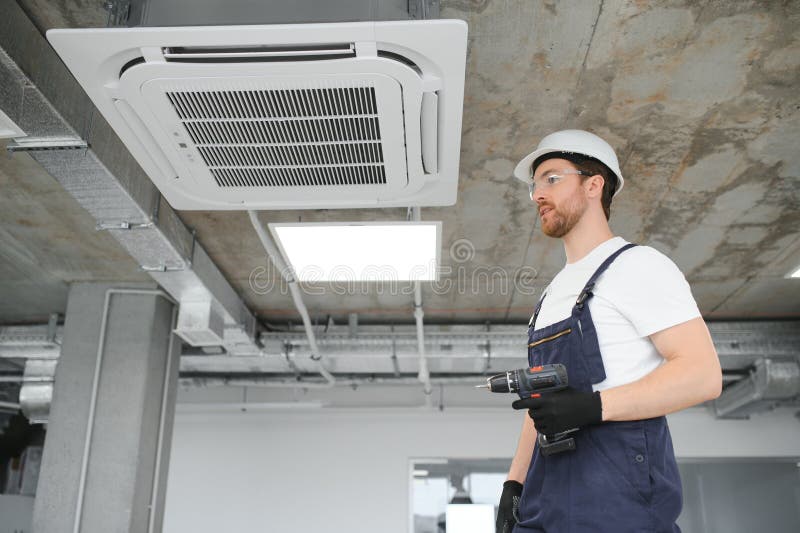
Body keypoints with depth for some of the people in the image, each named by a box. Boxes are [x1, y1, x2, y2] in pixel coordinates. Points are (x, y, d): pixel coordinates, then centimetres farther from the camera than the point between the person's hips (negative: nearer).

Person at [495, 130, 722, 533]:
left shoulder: (637, 266, -3)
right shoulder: (553, 294, 21)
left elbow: (703, 375, -13)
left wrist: (594, 406, -22)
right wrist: (515, 482, 11)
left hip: (619, 498, -7)